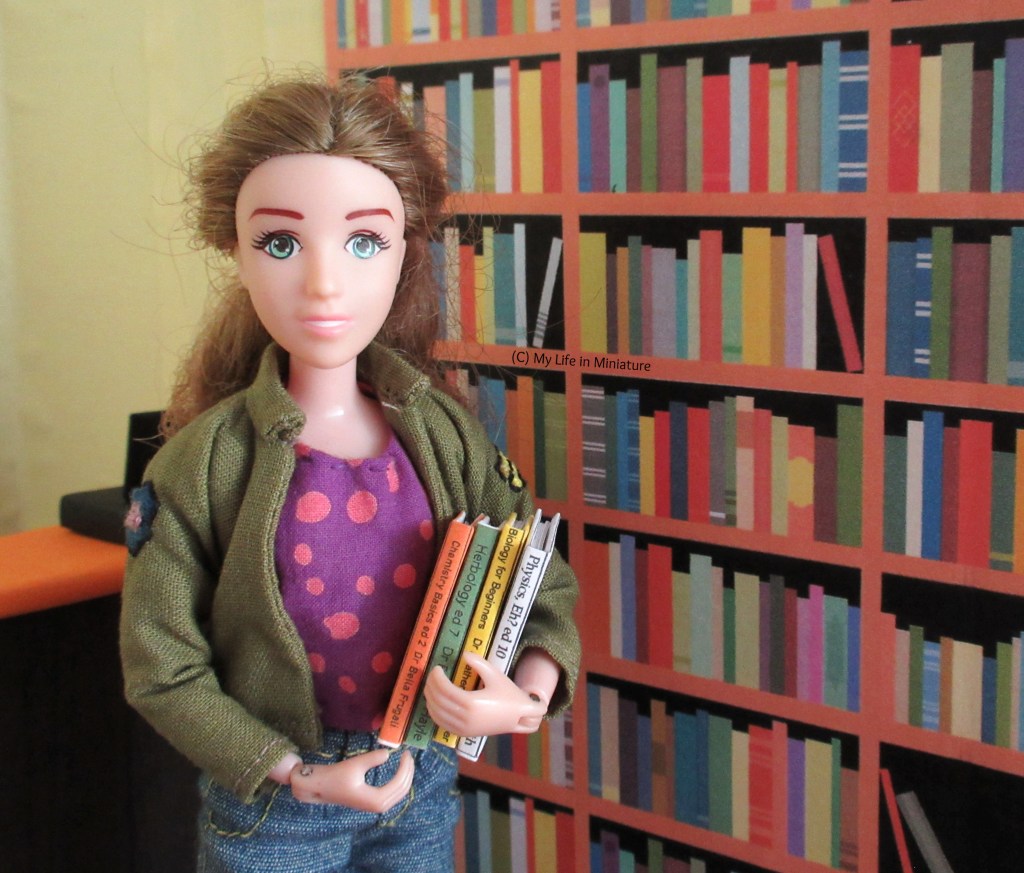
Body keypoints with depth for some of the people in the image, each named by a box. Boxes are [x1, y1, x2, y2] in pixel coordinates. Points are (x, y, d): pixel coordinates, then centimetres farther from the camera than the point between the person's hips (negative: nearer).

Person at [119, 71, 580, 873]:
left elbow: (546, 583, 0)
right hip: (271, 809, -3)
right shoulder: (204, 462, -16)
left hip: (424, 781, 3)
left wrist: (531, 693, -18)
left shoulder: (444, 431, -7)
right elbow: (162, 669, -9)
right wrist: (295, 775, -16)